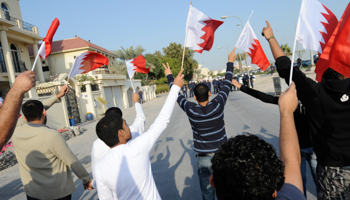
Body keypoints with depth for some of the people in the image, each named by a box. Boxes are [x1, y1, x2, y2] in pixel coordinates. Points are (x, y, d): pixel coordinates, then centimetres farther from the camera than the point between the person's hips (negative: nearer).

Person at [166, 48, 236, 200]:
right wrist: (230, 62, 12)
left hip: (204, 158, -1)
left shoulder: (190, 110, -15)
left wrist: (169, 76, 16)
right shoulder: (218, 105, -14)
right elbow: (226, 85, -1)